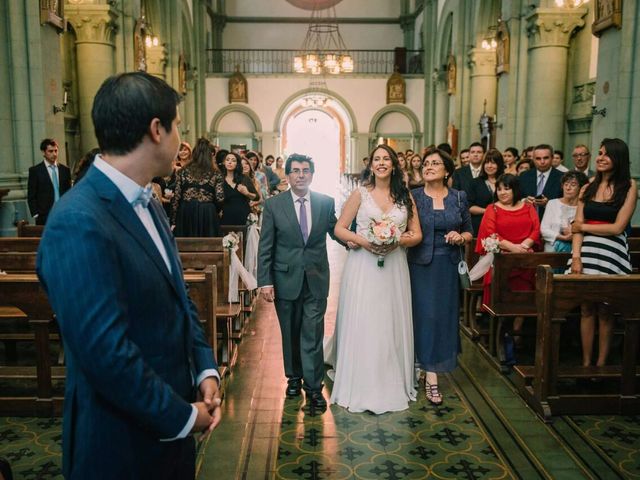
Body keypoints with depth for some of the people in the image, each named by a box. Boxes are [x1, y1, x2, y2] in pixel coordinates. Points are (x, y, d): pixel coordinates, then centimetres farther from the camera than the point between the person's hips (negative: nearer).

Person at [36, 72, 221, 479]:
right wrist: (183, 417, -16)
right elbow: (106, 353, -27)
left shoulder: (148, 204, 4)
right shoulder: (79, 223, -25)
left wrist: (206, 369, -2)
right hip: (123, 443, -8)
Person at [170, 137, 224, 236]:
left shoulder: (183, 172, 5)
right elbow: (220, 199, -4)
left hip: (185, 214, 2)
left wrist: (173, 221, 7)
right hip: (208, 215, -2)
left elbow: (175, 198, 2)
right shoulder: (216, 174, 1)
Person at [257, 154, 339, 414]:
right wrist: (265, 281, -8)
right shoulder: (273, 205, -3)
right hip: (285, 279, 1)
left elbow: (335, 230, 10)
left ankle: (314, 388, 9)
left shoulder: (326, 202, 0)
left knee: (313, 335, -1)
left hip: (316, 279, 0)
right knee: (290, 334, 15)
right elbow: (265, 247, -3)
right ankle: (294, 377, 34)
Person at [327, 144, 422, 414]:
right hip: (363, 266, -2)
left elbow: (416, 235, 7)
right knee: (361, 325, -1)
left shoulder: (405, 196, 8)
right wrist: (361, 240, -15)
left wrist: (396, 241, -13)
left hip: (394, 267, 2)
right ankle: (360, 387, 12)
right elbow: (339, 228, 2)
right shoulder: (360, 194, 2)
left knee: (392, 325, 7)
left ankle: (392, 385, 22)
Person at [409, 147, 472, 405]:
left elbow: (469, 231, 11)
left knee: (444, 315, 6)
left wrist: (461, 237, -9)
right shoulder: (413, 196, -1)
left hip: (449, 266, 2)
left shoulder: (459, 198, 6)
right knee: (425, 315, -1)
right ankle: (431, 377, 14)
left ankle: (434, 364, 24)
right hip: (421, 265, -2)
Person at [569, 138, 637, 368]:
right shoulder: (588, 188, 11)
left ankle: (601, 363, 14)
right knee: (587, 308, 4)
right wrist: (576, 256, -8)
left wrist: (584, 226, 2)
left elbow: (617, 227, -6)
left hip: (612, 254, -3)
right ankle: (586, 363, 12)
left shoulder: (629, 186, 1)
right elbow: (577, 226, 4)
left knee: (605, 310, 4)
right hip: (586, 251, 3)